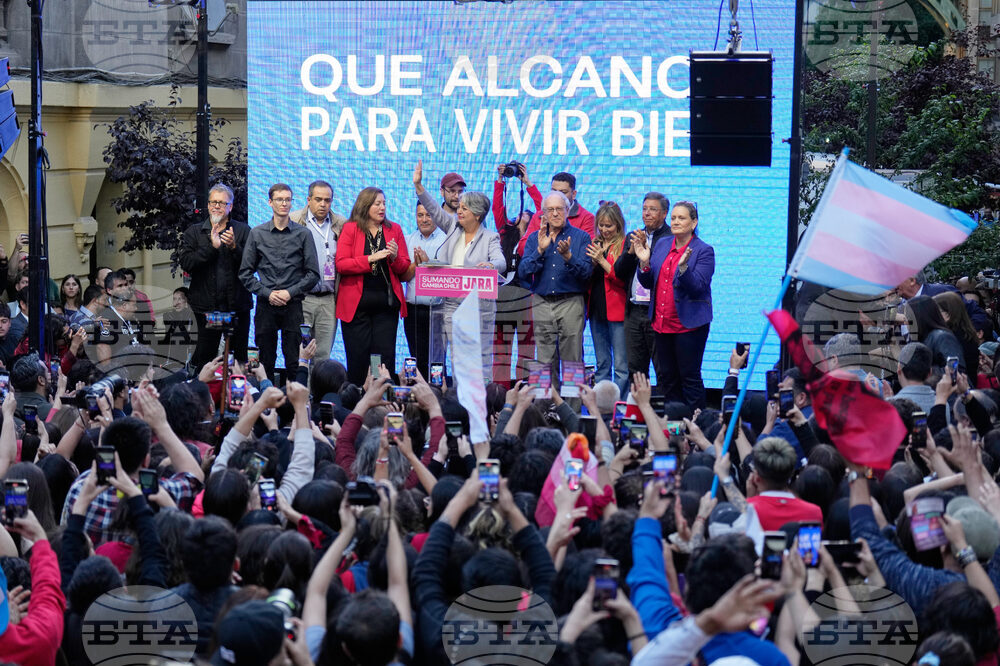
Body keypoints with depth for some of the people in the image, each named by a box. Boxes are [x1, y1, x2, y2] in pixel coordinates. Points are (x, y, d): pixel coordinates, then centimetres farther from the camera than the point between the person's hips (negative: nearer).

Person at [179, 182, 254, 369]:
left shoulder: (243, 231, 7)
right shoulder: (194, 232, 9)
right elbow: (186, 263, -5)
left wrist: (234, 247, -19)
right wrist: (211, 247, -15)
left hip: (237, 305, 0)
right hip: (206, 305, 0)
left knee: (240, 355, 2)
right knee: (205, 355, -2)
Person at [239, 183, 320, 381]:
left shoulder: (303, 234, 5)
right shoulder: (257, 234, 8)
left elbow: (313, 274, 4)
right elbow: (245, 273, 7)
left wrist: (290, 292, -8)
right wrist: (267, 293, -5)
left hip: (293, 306, -1)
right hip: (266, 306, 1)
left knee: (294, 363, -3)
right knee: (265, 362, 3)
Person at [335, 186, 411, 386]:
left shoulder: (395, 230, 11)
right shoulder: (350, 229, 3)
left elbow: (405, 268, 11)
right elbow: (341, 264, -6)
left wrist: (395, 258, -10)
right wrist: (370, 259, -15)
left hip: (386, 303, 2)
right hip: (357, 302, -2)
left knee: (385, 356, -2)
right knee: (358, 356, -2)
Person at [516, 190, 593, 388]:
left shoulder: (581, 237, 4)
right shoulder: (534, 238, 12)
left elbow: (587, 271, -7)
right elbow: (523, 273, 2)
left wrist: (568, 257, -22)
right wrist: (540, 250, -9)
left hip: (570, 303, -3)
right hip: (541, 303, 3)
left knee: (572, 361, -5)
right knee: (545, 361, 3)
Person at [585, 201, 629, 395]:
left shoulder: (625, 245, -6)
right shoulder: (595, 244, 13)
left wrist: (602, 261, -17)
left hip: (617, 309, -6)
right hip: (596, 307, 6)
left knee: (621, 364, -5)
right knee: (602, 364, 11)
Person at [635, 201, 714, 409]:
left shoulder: (704, 251, -6)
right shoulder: (662, 246, 11)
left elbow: (698, 287, -16)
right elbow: (648, 283, 12)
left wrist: (683, 267, -30)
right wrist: (644, 262, -5)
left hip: (689, 325, -6)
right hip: (663, 324, 6)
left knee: (690, 377, -4)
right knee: (668, 378, 11)